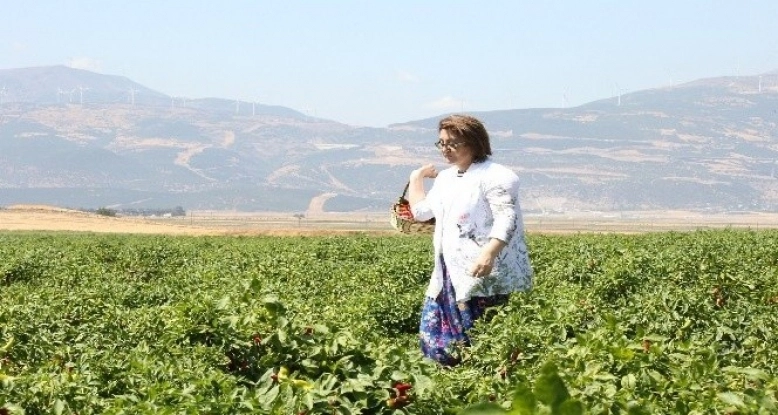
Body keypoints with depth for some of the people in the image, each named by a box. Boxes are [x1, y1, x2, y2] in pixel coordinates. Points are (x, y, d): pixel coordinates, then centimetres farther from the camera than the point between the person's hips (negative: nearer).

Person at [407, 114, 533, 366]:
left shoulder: (494, 176, -9)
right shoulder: (446, 178, 20)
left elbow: (507, 218, -21)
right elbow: (421, 212, 34)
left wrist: (489, 253, -35)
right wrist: (416, 177, 29)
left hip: (485, 276, -9)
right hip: (450, 276, 9)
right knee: (434, 335, 5)